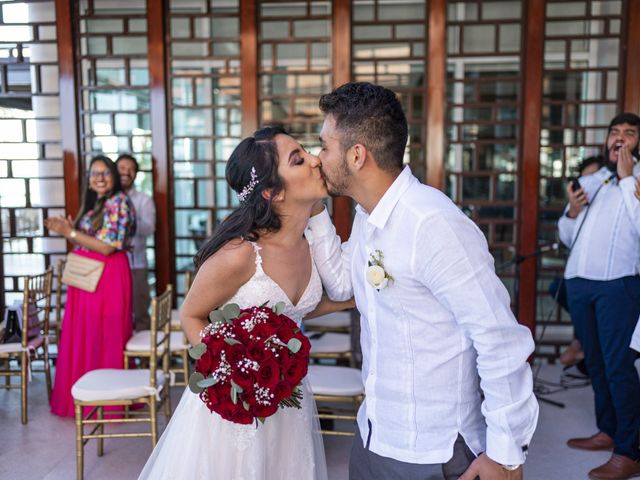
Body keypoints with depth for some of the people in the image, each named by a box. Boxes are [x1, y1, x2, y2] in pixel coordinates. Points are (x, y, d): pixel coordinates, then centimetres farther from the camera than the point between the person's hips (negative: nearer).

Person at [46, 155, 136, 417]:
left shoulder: (119, 202, -12)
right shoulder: (94, 203, 15)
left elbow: (107, 246, -19)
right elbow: (86, 241, 14)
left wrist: (71, 233, -19)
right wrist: (68, 230, -4)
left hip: (107, 277, -8)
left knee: (104, 338, 0)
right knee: (83, 336, 13)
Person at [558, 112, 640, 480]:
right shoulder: (589, 182, 17)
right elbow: (567, 237, 18)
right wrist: (572, 212, -3)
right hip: (578, 283, 6)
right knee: (596, 362, 14)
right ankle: (608, 431, 28)